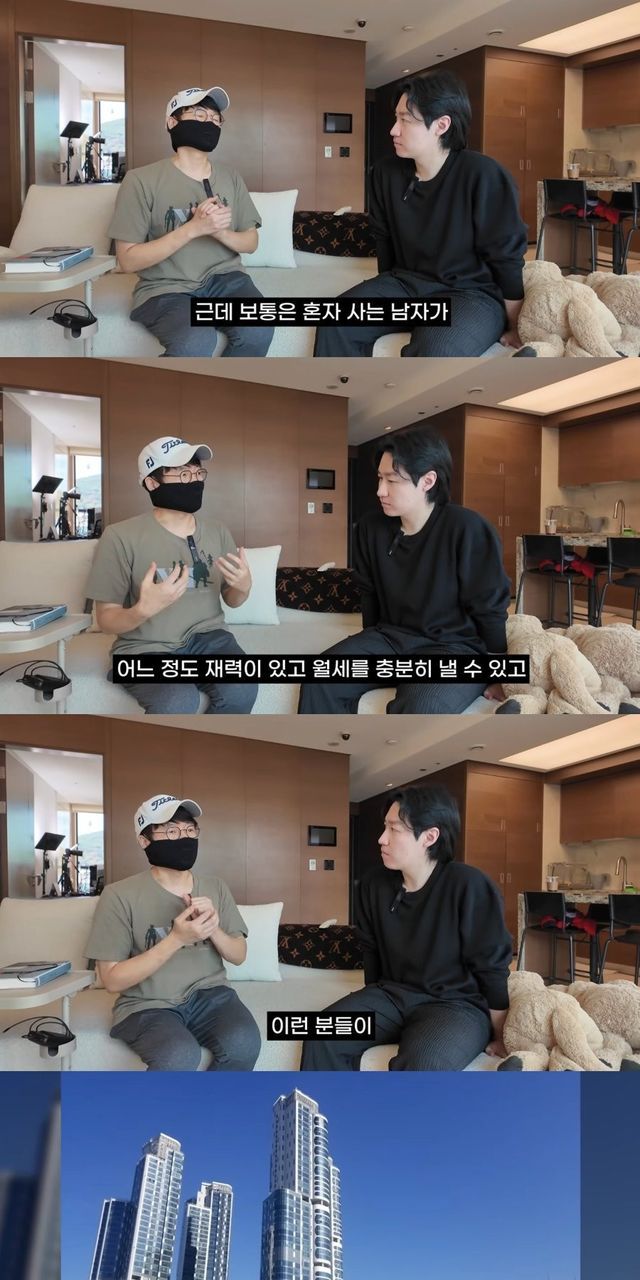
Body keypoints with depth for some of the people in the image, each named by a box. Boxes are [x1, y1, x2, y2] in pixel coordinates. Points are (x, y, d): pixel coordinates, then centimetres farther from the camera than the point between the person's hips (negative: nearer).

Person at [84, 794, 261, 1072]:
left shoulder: (214, 886, 5)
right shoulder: (119, 896, -9)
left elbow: (239, 955, 11)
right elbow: (112, 979, -11)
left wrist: (213, 928, -13)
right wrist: (177, 939, -22)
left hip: (208, 994, 4)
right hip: (147, 1005, -4)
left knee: (243, 1042, -29)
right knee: (180, 1056, -36)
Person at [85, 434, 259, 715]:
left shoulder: (218, 532, 7)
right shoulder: (121, 536, -9)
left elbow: (230, 600, 18)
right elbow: (106, 620, -7)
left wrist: (243, 587, -7)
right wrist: (144, 609, -29)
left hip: (206, 637, 4)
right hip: (145, 648, -4)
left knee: (241, 689, -30)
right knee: (178, 701, -37)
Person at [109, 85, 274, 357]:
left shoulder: (231, 178, 9)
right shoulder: (142, 180, -7)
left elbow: (251, 242, 13)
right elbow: (128, 260, -11)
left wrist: (221, 232, -12)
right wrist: (193, 228, -21)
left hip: (224, 278, 5)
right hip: (166, 288, -4)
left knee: (258, 330, -29)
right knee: (197, 342, -37)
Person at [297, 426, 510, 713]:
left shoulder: (466, 529, -16)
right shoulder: (371, 527, 3)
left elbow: (490, 609, -9)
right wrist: (370, 648, 26)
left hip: (455, 646, -6)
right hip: (392, 637, 6)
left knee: (418, 709, -38)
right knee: (320, 681, -18)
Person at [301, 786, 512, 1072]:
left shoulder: (468, 886, -17)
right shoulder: (373, 885, 3)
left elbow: (492, 967, -10)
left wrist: (499, 1036, -4)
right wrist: (372, 1005, 25)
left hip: (457, 1004, -6)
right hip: (393, 994, 6)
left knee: (420, 1064, -38)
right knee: (323, 1038, -20)